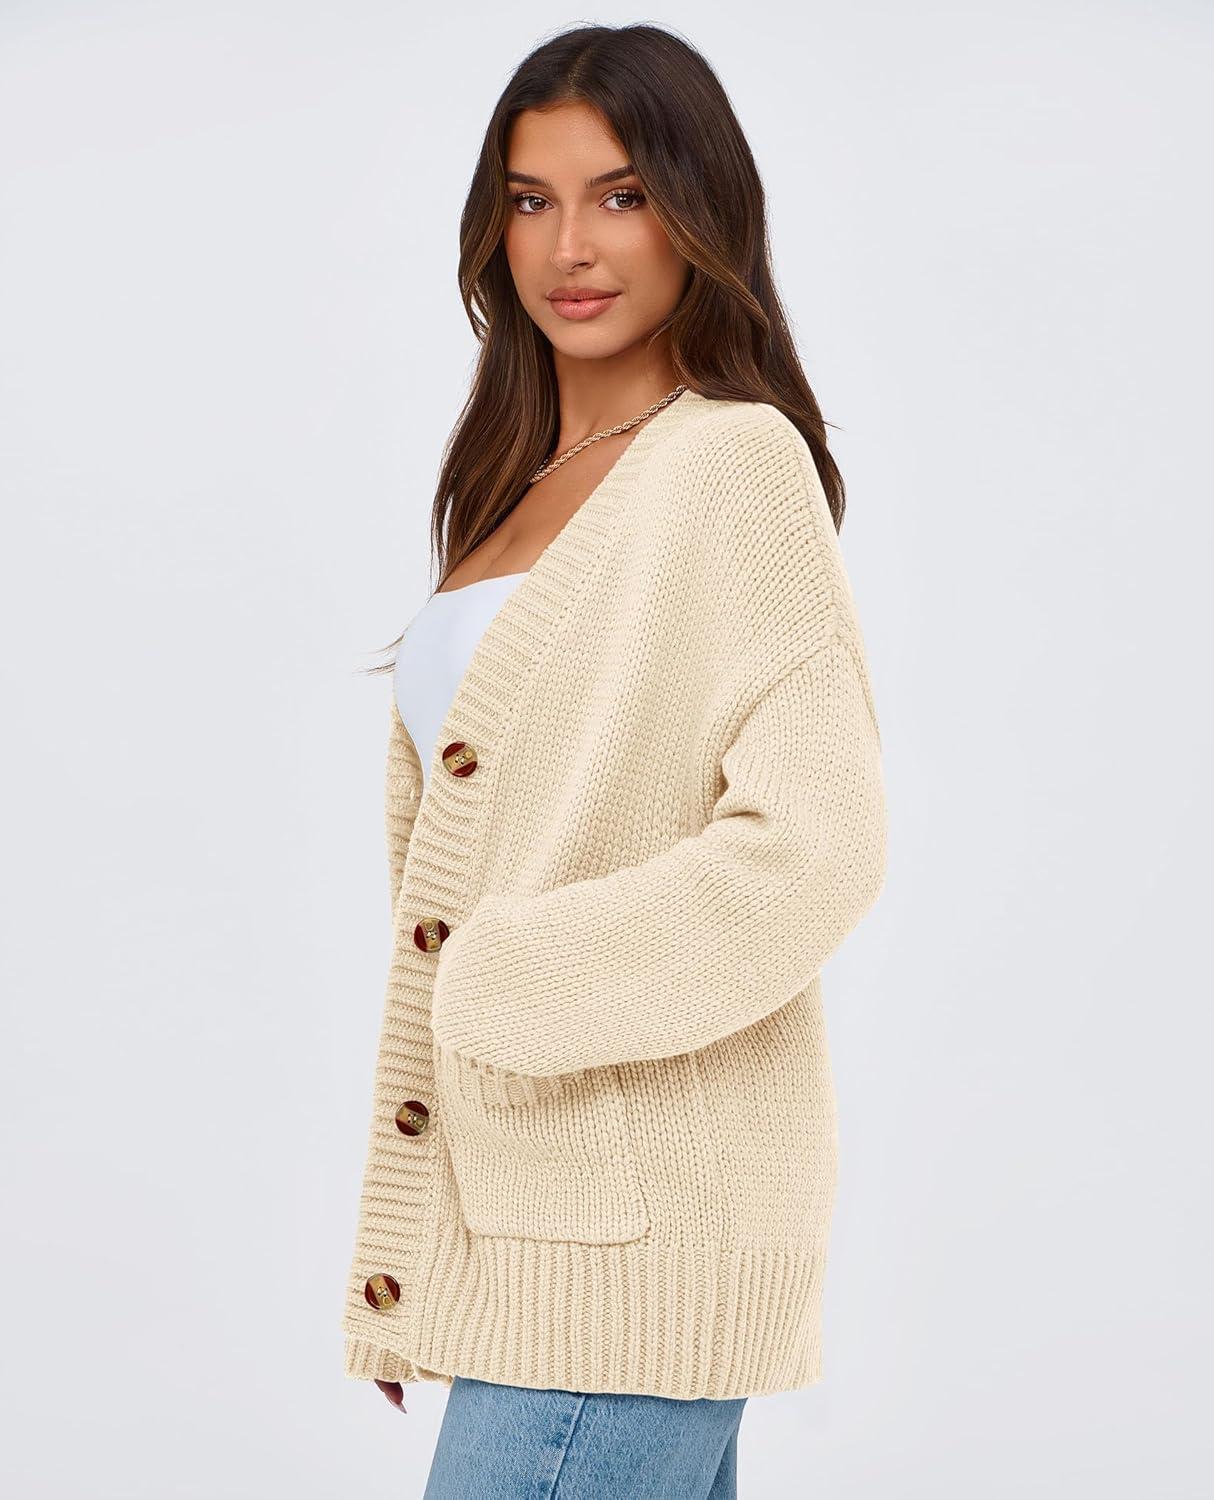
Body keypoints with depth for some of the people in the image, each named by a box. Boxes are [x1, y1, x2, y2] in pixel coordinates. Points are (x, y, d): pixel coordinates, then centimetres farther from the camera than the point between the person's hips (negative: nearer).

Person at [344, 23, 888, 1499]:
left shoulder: (734, 464, -9)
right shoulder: (518, 487, 16)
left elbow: (813, 847, -17)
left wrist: (508, 988, -11)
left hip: (628, 1214, -8)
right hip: (516, 1198, 8)